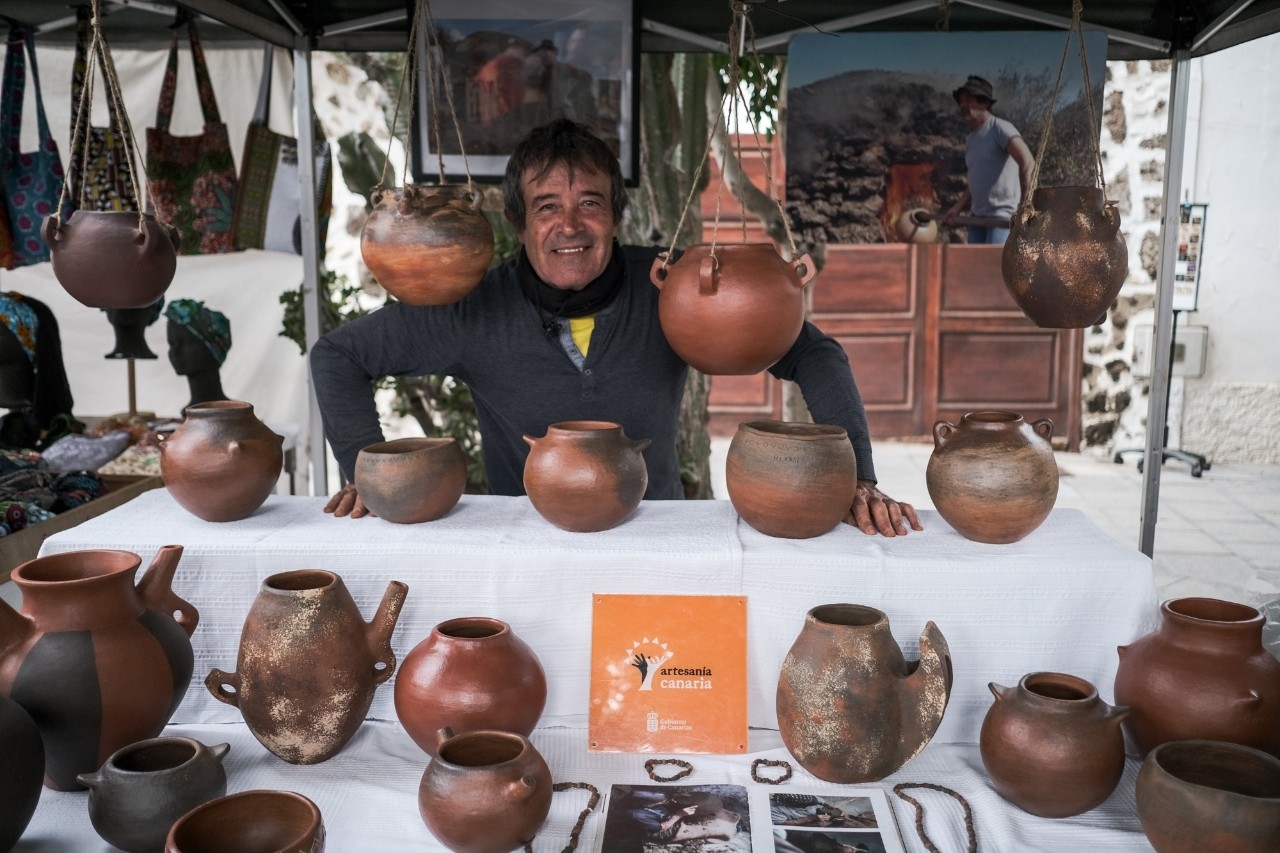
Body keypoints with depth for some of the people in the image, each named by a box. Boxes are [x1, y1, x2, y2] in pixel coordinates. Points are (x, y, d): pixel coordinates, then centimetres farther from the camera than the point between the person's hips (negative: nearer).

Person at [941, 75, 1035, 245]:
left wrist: (1024, 204, -28)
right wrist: (957, 208, 11)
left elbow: (1027, 162, -21)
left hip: (1003, 218, -8)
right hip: (977, 217, 8)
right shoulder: (970, 139, 18)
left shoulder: (1000, 129, -8)